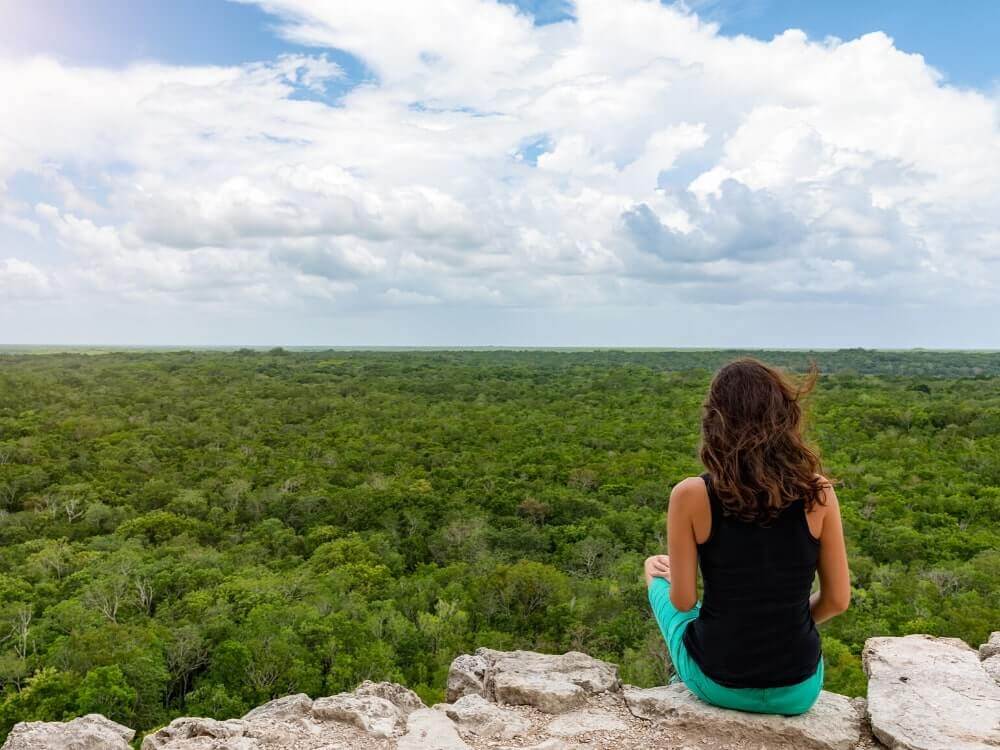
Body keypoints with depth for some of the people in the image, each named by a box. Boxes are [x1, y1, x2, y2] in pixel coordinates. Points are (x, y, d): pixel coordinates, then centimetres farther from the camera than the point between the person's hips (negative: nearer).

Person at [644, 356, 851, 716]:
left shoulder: (691, 495, -19)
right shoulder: (818, 493, -13)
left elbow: (683, 601, -11)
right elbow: (837, 600, -5)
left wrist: (661, 571, 12)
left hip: (717, 683, -1)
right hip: (799, 690, 2)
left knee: (656, 570, 28)